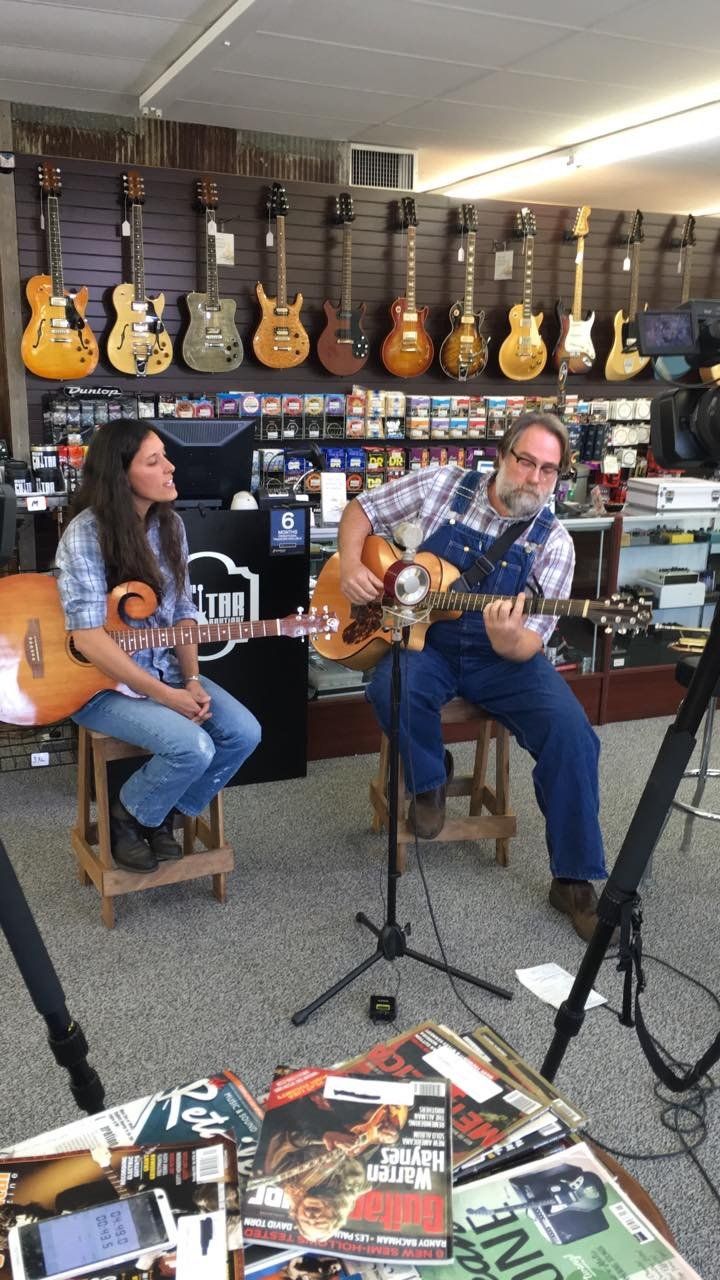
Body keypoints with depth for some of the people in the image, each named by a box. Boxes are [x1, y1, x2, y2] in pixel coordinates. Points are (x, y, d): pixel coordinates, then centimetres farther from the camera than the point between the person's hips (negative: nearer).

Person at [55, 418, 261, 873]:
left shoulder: (170, 524, 3)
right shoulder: (85, 533, -19)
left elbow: (183, 612, 8)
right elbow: (89, 639, -23)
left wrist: (191, 679, -6)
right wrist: (164, 695, -22)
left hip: (164, 668, 7)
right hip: (101, 683, -7)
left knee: (244, 733, -9)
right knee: (194, 747, -26)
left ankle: (161, 815, 12)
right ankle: (127, 817, 5)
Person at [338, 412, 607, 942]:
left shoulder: (553, 542, -5)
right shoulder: (443, 486, -4)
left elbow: (530, 645, -10)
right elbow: (361, 511, 7)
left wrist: (507, 640, -35)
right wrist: (351, 566, -11)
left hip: (503, 658, 1)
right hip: (426, 643, 0)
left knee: (572, 733, -23)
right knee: (393, 690, -35)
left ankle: (574, 879, -6)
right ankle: (429, 778, 0)